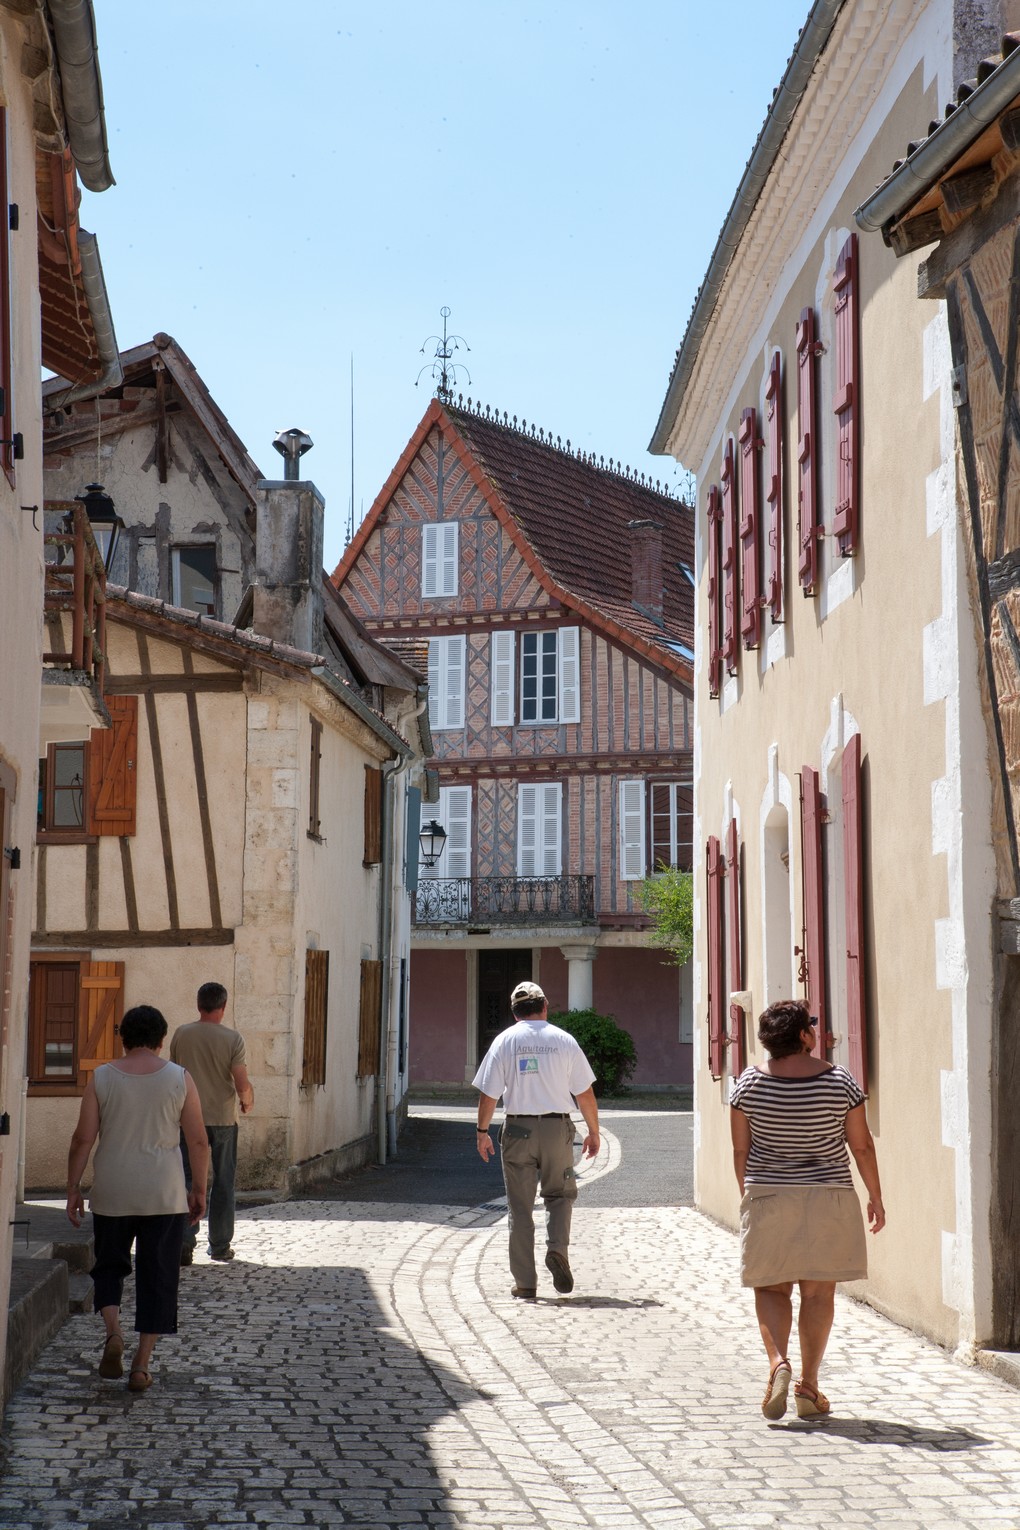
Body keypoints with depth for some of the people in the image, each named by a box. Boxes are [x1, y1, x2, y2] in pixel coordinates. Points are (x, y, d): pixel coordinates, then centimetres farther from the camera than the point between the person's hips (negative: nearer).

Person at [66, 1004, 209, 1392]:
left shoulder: (101, 1078, -2)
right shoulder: (179, 1079, -2)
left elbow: (83, 1139, -3)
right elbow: (198, 1142, -1)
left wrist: (73, 1189, 6)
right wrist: (199, 1189, 9)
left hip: (112, 1194, 1)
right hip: (164, 1195, -1)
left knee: (109, 1265, 19)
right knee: (157, 1278, 7)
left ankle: (113, 1332, -5)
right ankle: (141, 1366, 6)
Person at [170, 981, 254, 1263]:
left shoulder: (181, 1034, -2)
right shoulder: (232, 1039, -10)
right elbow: (242, 1085, -14)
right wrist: (248, 1101, 8)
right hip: (223, 1118, -1)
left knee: (188, 1179, 6)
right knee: (223, 1182, 11)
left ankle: (185, 1240, -7)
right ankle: (220, 1245, 17)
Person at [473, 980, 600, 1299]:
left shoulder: (505, 1041, 1)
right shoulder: (564, 1040, 1)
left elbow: (488, 1094, -1)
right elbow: (584, 1094, 2)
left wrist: (482, 1132, 11)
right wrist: (594, 1132, 13)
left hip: (518, 1129, 0)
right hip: (557, 1128, 0)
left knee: (520, 1206, 6)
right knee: (560, 1194, 19)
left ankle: (525, 1282, 7)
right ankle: (557, 1249, -6)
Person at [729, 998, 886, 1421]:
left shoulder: (748, 1085, -6)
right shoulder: (840, 1082, -7)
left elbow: (740, 1150, 0)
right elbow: (861, 1144, 0)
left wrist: (747, 1195, 14)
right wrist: (875, 1196, 12)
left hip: (768, 1200, 0)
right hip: (828, 1200, 0)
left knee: (771, 1288, 11)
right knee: (818, 1293, 8)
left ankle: (778, 1362, -12)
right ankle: (809, 1385, 8)